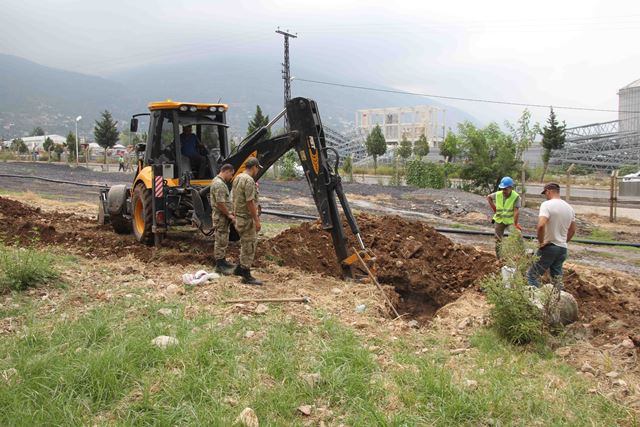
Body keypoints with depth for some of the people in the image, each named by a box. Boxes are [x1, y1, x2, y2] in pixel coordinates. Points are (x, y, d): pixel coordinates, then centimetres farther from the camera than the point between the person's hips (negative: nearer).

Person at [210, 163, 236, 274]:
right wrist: (229, 215, -16)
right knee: (221, 241, -3)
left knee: (223, 240, 17)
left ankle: (222, 261, 27)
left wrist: (230, 213, 15)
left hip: (224, 217, 10)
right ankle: (219, 265, 3)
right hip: (221, 217, -10)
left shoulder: (220, 182, 13)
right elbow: (220, 204, -25)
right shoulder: (219, 184, -21)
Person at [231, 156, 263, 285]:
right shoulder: (249, 180, -19)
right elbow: (250, 202, -23)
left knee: (246, 244, 21)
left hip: (239, 216, 10)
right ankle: (246, 276, 4)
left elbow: (234, 197, 17)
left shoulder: (237, 178, 11)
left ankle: (239, 268, 29)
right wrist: (256, 220, -20)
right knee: (249, 246, -2)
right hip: (247, 218, -10)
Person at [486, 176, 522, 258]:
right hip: (499, 220, 3)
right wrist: (493, 207, 5)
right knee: (498, 240, 11)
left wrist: (515, 224, -24)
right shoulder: (497, 194, -9)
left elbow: (516, 211, -23)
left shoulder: (516, 196, -21)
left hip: (511, 221, -3)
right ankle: (498, 257, 25)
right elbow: (488, 197, 13)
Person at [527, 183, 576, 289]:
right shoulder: (569, 207, 10)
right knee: (557, 279, 14)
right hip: (562, 248, 7)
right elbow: (572, 230, 18)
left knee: (532, 275, 0)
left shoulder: (547, 205, -15)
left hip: (549, 247, -7)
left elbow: (540, 225, -29)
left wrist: (541, 242, -16)